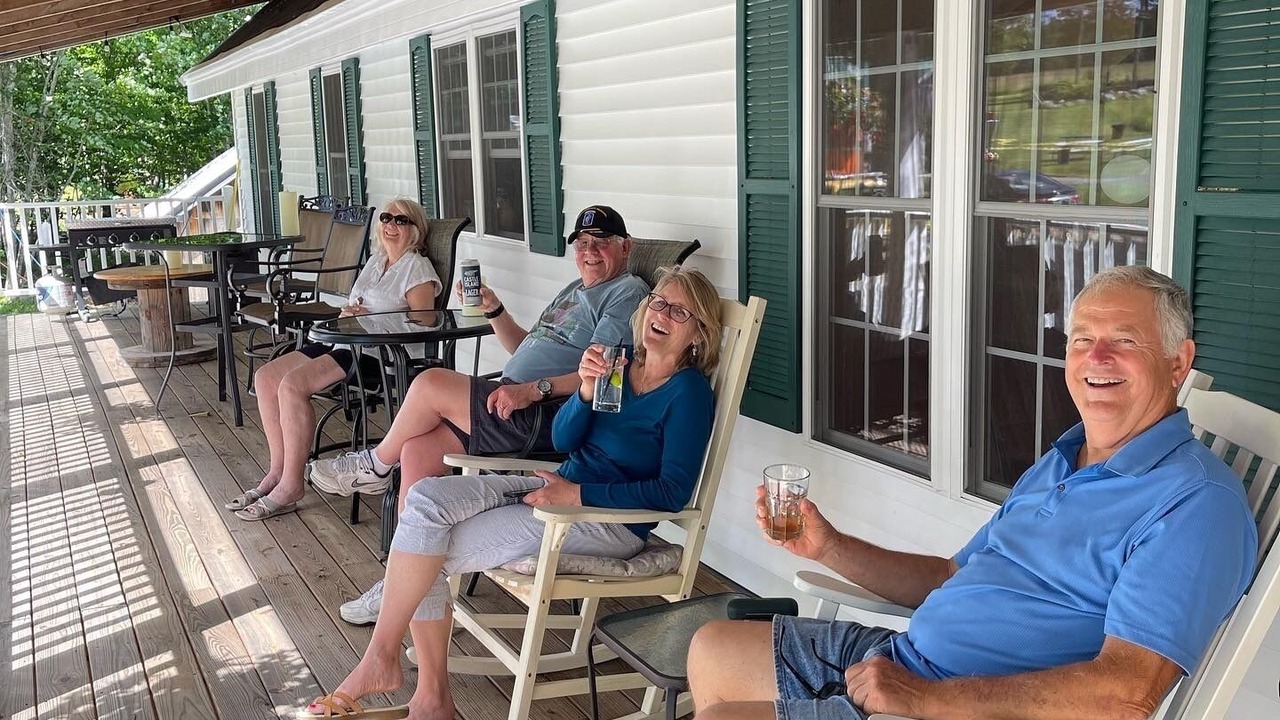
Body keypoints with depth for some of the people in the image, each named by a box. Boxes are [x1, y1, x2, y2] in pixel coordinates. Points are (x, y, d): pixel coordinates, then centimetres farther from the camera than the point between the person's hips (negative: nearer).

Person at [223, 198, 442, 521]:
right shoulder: (375, 261, 23)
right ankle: (278, 470, -1)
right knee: (265, 377, -4)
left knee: (292, 383, -26)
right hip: (343, 342, 10)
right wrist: (347, 314, 3)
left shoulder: (417, 268, -3)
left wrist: (369, 319, -15)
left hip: (377, 352, -9)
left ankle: (290, 486, -19)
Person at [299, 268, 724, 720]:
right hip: (562, 487, 8)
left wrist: (577, 494, -18)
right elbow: (563, 438, 6)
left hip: (610, 519, -7)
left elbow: (673, 492, -17)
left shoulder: (688, 392, -11)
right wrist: (586, 391, -15)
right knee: (425, 499, -12)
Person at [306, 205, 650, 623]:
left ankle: (376, 465, 11)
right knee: (417, 450, -6)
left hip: (546, 420, -10)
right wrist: (493, 310, 16)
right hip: (518, 406, 10)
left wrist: (532, 390, -24)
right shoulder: (574, 290, 27)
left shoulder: (627, 293, -5)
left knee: (431, 384, -18)